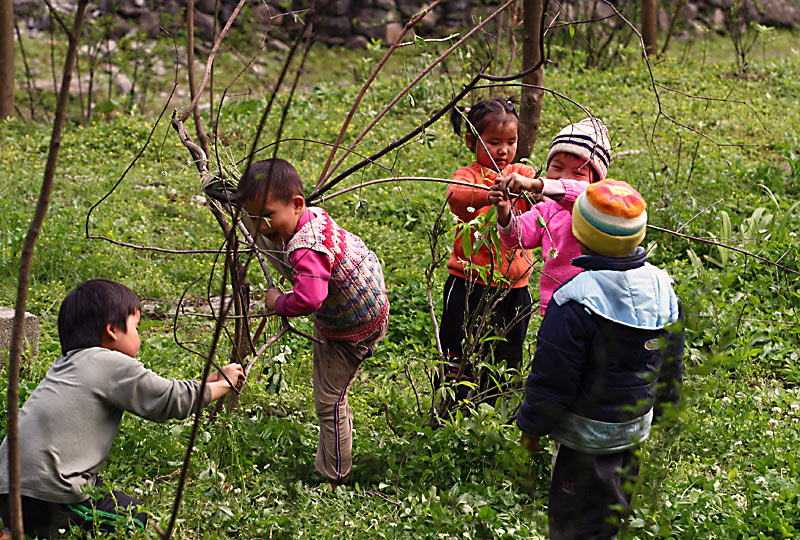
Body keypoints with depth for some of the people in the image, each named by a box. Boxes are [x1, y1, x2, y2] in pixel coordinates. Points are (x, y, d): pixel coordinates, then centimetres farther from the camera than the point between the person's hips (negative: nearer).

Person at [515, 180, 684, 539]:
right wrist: (656, 408, 23)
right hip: (637, 427, 7)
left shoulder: (576, 300, -25)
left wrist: (532, 425, -5)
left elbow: (552, 376, -19)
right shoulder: (661, 287, -3)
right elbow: (671, 363, 9)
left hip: (589, 435, -7)